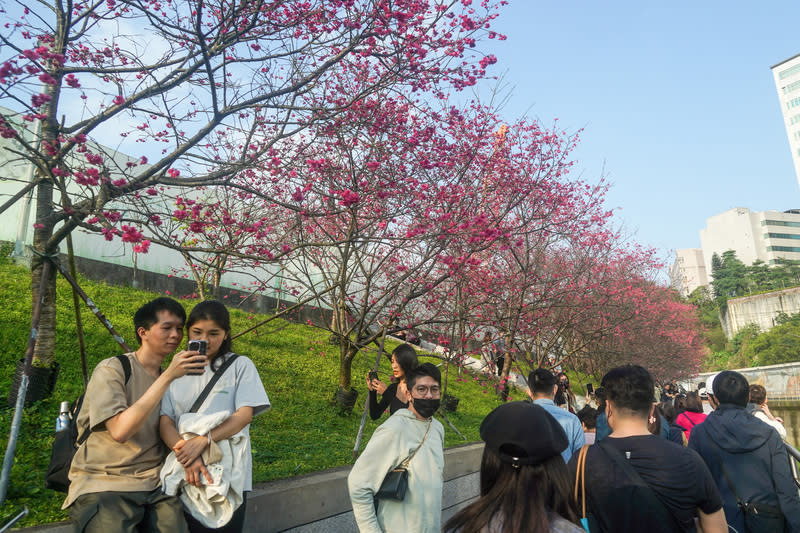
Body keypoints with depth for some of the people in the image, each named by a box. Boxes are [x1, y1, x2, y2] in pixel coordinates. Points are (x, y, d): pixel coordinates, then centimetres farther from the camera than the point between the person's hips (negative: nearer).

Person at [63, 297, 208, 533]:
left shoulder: (172, 379, 12)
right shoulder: (111, 370, -6)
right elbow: (120, 431, -20)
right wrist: (167, 377, -23)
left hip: (155, 484, 4)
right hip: (104, 484, -4)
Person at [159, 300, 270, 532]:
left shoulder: (240, 366, 2)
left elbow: (245, 415, -7)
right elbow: (165, 420, 1)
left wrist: (202, 441, -18)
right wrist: (185, 455, -16)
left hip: (229, 477, -2)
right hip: (183, 476, 2)